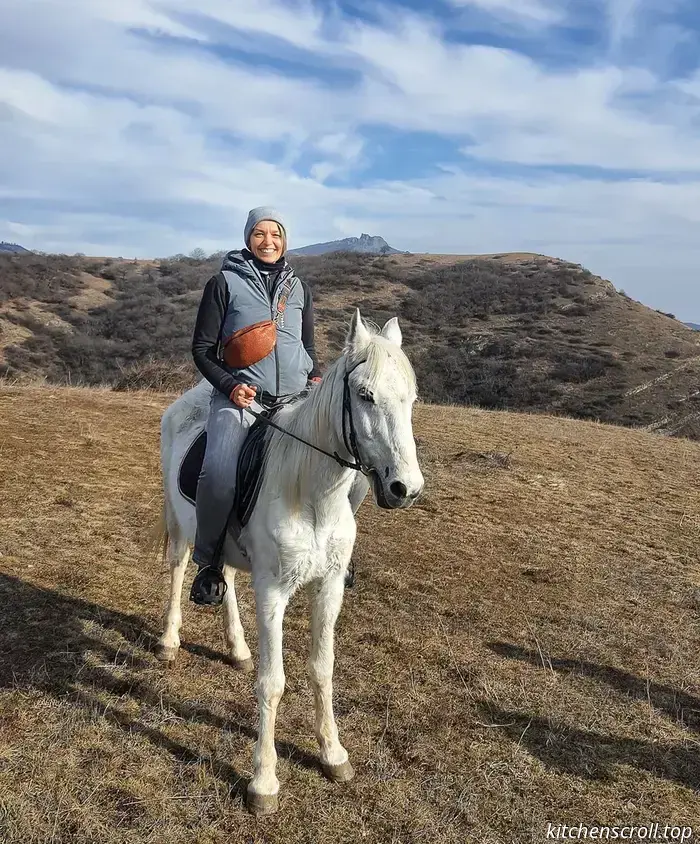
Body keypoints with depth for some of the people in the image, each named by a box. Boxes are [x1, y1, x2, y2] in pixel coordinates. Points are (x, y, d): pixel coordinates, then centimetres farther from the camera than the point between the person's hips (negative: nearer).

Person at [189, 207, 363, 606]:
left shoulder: (299, 288, 16)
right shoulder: (225, 283, 4)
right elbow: (202, 348, 4)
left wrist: (317, 378, 2)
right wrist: (228, 385, -12)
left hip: (298, 400, 4)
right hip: (241, 398, -4)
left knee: (355, 474, -6)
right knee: (219, 476, -32)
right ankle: (210, 561, -5)